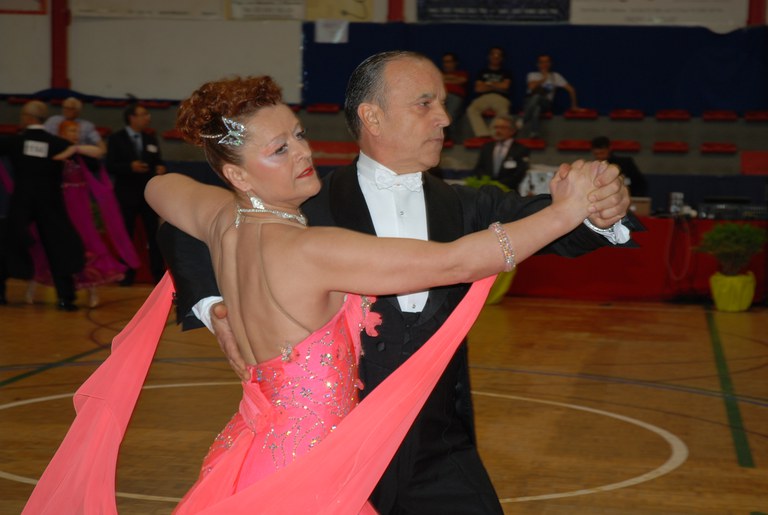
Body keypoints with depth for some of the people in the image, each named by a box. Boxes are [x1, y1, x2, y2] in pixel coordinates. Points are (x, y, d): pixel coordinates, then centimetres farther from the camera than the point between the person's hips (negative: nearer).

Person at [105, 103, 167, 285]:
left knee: (154, 234, 0)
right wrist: (130, 167, -25)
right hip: (127, 194, -3)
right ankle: (127, 274, 11)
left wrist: (160, 168, -11)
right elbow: (110, 167, -10)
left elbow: (158, 160, 12)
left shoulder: (150, 138, 11)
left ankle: (158, 272, 4)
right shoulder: (116, 139, -2)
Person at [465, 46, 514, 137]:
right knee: (471, 110, -36)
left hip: (500, 98, -1)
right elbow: (478, 89, 11)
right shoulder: (482, 72, 25)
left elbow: (505, 86, 5)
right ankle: (484, 135, -50)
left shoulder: (506, 73, 23)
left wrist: (488, 84, 12)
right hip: (483, 98, 1)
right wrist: (497, 87, 10)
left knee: (503, 111, -41)